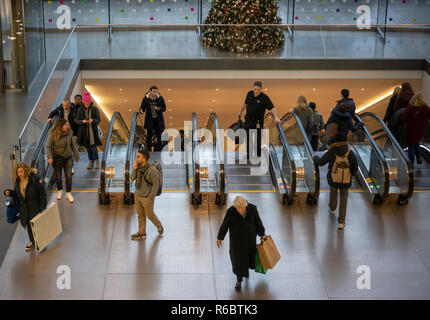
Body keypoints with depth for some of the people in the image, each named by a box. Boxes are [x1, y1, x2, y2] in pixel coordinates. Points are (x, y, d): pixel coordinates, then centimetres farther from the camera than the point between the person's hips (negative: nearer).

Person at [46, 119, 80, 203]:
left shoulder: (69, 133, -6)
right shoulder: (53, 135, -17)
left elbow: (73, 145, 6)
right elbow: (48, 147, -12)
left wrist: (76, 156, 12)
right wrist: (49, 157, -27)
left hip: (68, 157, 2)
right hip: (57, 157, -2)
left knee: (68, 176, -1)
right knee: (58, 176, 10)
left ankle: (68, 193, 14)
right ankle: (59, 191, 35)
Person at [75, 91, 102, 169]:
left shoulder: (95, 109, -9)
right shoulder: (80, 110, -3)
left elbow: (98, 120, -7)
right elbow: (77, 121, -2)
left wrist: (92, 120, -28)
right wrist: (82, 121, -23)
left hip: (92, 130, -3)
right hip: (84, 131, 3)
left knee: (93, 147, -7)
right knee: (88, 147, 10)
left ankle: (97, 161, 15)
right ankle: (91, 162, 24)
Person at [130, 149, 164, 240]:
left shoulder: (152, 170, -25)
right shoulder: (139, 167, -7)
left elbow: (156, 184, -18)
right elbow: (132, 178, 0)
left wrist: (150, 197, -16)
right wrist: (134, 169, -17)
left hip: (147, 197, -6)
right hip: (137, 194, 6)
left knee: (149, 214, 12)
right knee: (140, 214, 16)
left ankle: (159, 226, 40)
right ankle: (141, 233, 29)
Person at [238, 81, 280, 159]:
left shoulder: (264, 97, -17)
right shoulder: (249, 94, -3)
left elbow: (272, 108, -20)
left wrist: (276, 117, -35)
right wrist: (241, 111, 25)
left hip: (258, 120, -4)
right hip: (248, 119, 4)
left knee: (258, 137, 5)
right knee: (248, 137, 7)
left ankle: (259, 153, 25)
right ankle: (248, 154, 17)